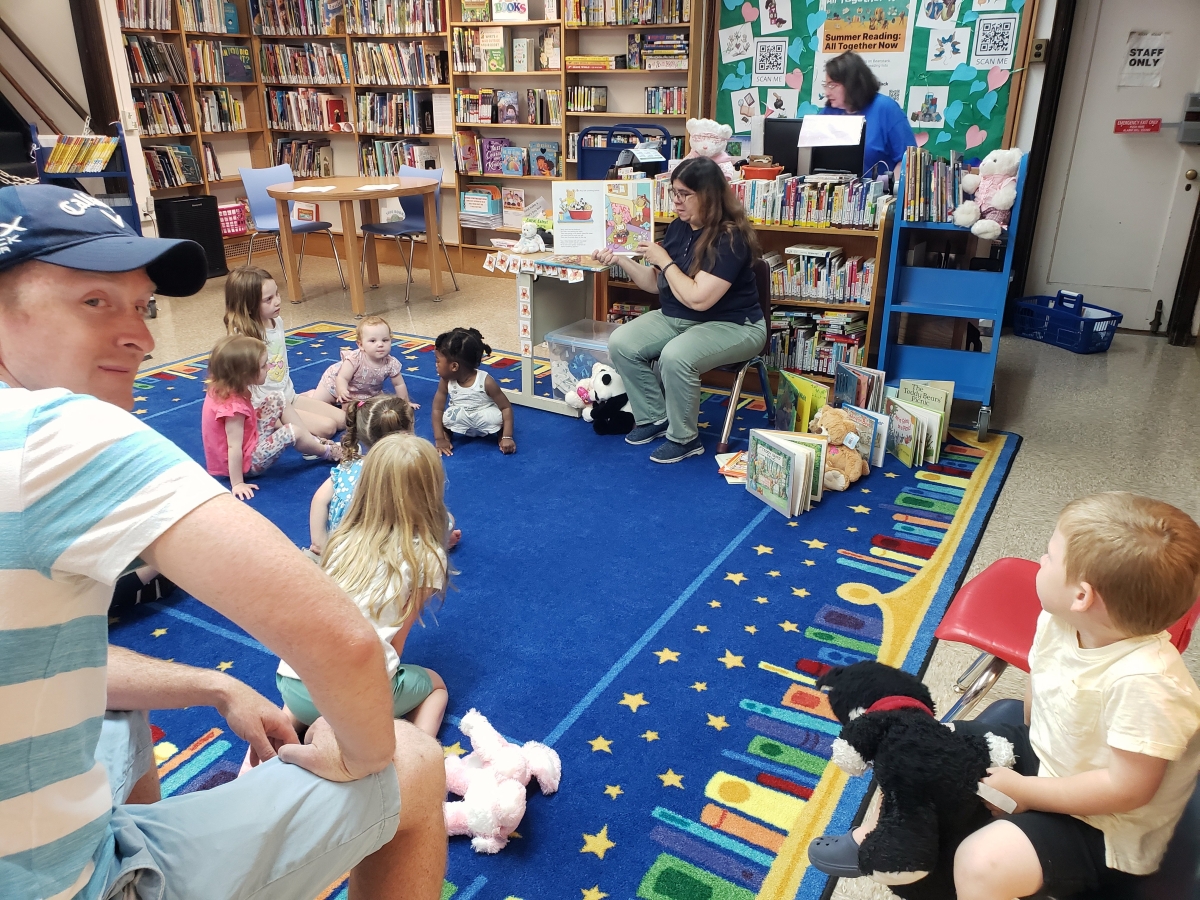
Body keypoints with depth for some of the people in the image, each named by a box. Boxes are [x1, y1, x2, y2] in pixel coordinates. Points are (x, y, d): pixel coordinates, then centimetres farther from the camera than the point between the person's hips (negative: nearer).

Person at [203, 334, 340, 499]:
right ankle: (327, 451, 13)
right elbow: (234, 447, -31)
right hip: (247, 462, -10)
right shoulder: (234, 406, -34)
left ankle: (312, 441, 12)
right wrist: (237, 484, -26)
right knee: (293, 432, -17)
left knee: (276, 400, 7)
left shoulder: (220, 387, -7)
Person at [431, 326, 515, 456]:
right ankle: (446, 432, 3)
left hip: (485, 424, -2)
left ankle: (500, 434, -1)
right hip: (463, 425, 2)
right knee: (450, 415, -30)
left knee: (495, 416, -34)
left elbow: (506, 407, -20)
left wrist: (507, 437, -26)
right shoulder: (446, 381, -15)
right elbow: (437, 409, -9)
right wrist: (439, 439, -16)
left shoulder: (486, 381, -26)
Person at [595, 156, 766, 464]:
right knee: (620, 343, -11)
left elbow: (698, 298, -29)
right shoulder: (678, 227, 2)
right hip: (676, 318, 8)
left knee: (675, 357, -35)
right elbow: (656, 283, 9)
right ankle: (654, 418, 6)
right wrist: (620, 260, -5)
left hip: (731, 325, -8)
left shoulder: (730, 238, -22)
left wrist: (664, 261, -18)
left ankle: (684, 439, -12)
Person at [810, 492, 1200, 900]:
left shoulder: (1145, 683, -36)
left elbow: (1127, 789, -30)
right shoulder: (1056, 621, -14)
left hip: (1102, 827, -7)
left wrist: (1020, 789, -23)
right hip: (1041, 753, 8)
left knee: (981, 863, -30)